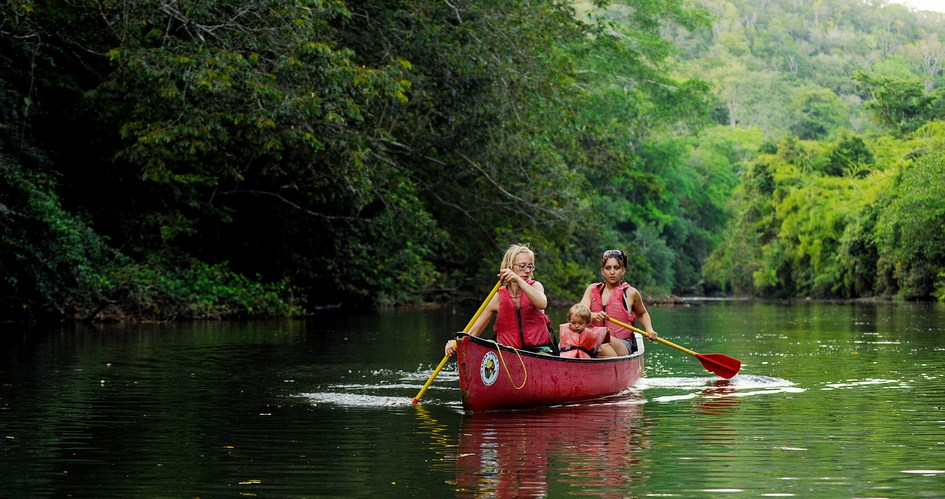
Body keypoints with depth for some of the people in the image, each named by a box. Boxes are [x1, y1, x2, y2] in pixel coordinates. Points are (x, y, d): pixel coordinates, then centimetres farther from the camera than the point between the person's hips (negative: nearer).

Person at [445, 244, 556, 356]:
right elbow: (473, 332, -1)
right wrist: (457, 343, -21)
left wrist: (518, 280, -28)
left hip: (539, 351, 0)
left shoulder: (535, 286, 5)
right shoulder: (498, 298, 1)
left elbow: (542, 304, -20)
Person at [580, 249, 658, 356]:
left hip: (623, 345, -2)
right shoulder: (592, 290, 12)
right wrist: (593, 315, -26)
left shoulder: (630, 293, 8)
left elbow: (642, 314, 28)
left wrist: (649, 330, 8)